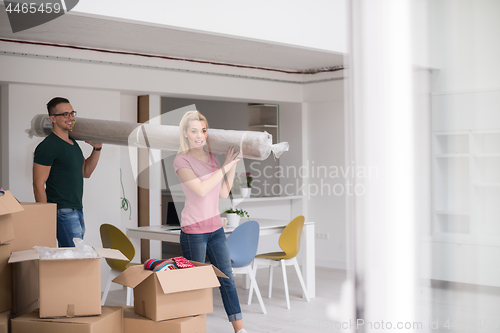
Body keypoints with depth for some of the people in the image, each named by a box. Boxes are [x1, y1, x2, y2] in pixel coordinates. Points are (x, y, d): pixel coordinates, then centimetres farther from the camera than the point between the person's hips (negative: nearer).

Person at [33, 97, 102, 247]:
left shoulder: (73, 143, 15)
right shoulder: (47, 147, -12)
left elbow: (85, 172, 22)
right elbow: (38, 185, -15)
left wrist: (97, 149, 9)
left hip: (77, 211, 9)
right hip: (62, 212, -9)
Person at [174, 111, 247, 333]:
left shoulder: (212, 157, 8)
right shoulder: (182, 161, -9)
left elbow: (223, 193, 9)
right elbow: (201, 189, -21)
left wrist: (233, 165, 3)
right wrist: (224, 167, -16)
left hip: (215, 227, 6)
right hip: (193, 231, -6)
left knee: (227, 279, 9)